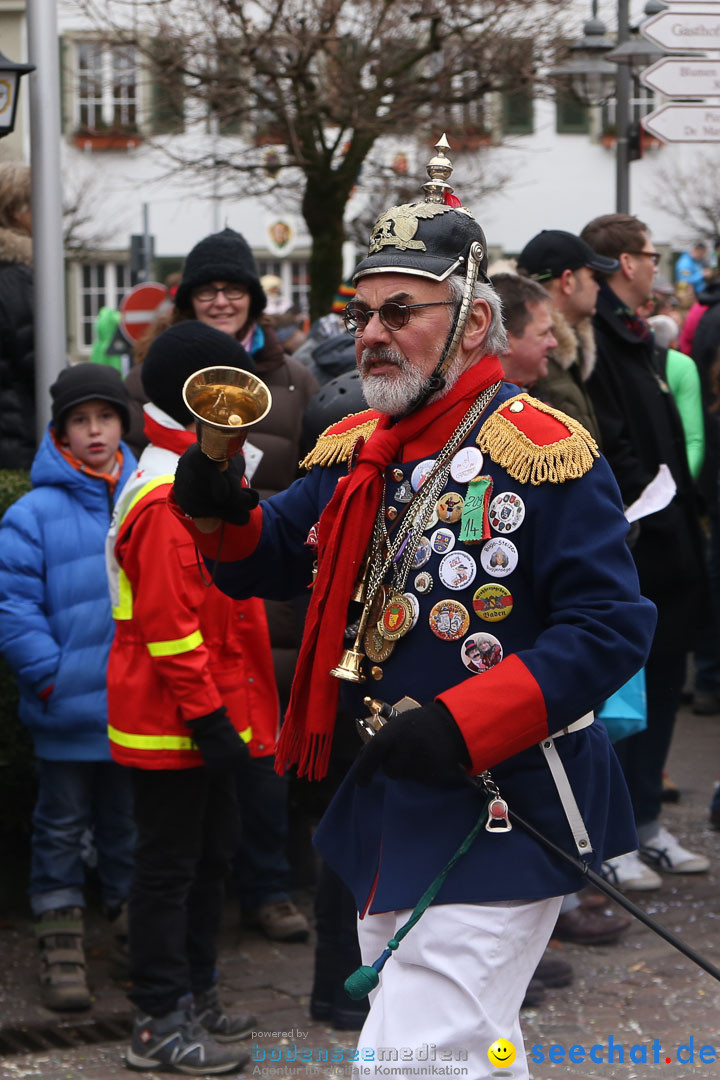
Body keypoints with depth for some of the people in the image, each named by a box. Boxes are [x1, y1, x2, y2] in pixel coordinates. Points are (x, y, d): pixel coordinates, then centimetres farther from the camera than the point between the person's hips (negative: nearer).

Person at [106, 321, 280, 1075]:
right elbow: (167, 623, -25)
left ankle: (193, 997, 30)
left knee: (209, 854, 18)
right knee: (169, 865, -2)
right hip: (173, 724, -10)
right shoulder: (171, 497, -20)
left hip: (203, 716, 10)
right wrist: (207, 715, -23)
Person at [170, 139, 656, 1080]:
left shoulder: (542, 453, -14)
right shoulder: (354, 452, 10)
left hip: (498, 816, -8)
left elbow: (613, 629, -20)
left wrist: (464, 724, -26)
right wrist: (219, 511, -7)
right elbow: (272, 560, 17)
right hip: (387, 811, 8)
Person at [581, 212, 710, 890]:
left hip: (661, 546, 10)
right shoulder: (595, 340, -15)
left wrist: (679, 514, 14)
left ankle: (645, 822, 23)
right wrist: (654, 512, -19)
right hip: (628, 551, -10)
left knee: (662, 682, 14)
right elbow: (608, 449, -23)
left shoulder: (630, 338, 18)